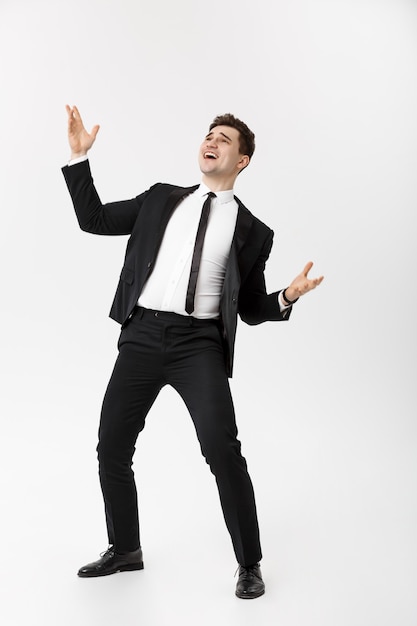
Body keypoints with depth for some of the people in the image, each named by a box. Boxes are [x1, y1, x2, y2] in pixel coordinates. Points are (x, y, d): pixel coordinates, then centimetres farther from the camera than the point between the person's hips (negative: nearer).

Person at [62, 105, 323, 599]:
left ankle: (249, 564, 5)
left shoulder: (251, 231, 9)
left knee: (223, 451, -15)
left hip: (199, 343, -3)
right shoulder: (162, 199, 15)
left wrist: (287, 297, -10)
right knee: (112, 448, 8)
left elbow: (251, 309, 11)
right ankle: (124, 549, 29)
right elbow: (94, 219, 15)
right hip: (142, 335, 3)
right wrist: (79, 156, 8)